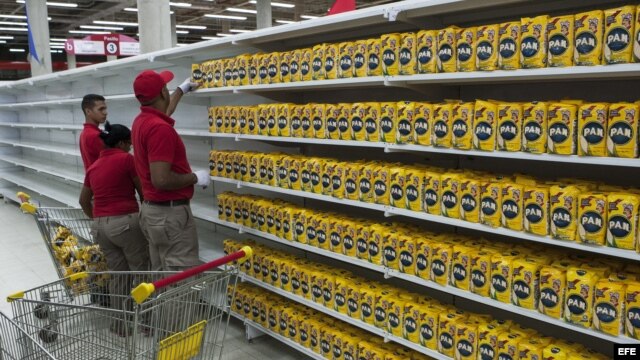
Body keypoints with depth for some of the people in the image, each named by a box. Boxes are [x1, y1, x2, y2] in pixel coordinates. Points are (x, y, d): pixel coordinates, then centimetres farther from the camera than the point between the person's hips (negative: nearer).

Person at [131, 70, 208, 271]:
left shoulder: (142, 120, 9)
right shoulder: (160, 128, -22)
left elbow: (163, 111, 34)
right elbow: (161, 180, -28)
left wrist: (183, 89, 47)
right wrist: (195, 178, -13)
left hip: (151, 210, 10)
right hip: (170, 214, -10)